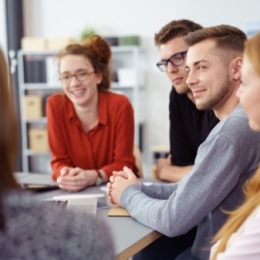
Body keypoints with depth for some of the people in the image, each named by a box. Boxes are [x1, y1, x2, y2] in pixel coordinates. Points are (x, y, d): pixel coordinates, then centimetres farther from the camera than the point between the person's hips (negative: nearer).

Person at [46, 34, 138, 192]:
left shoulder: (120, 105, -13)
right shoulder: (55, 105, -6)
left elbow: (124, 164, -11)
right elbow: (59, 160, -2)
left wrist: (93, 177, -27)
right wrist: (65, 175, -23)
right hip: (76, 191, 2)